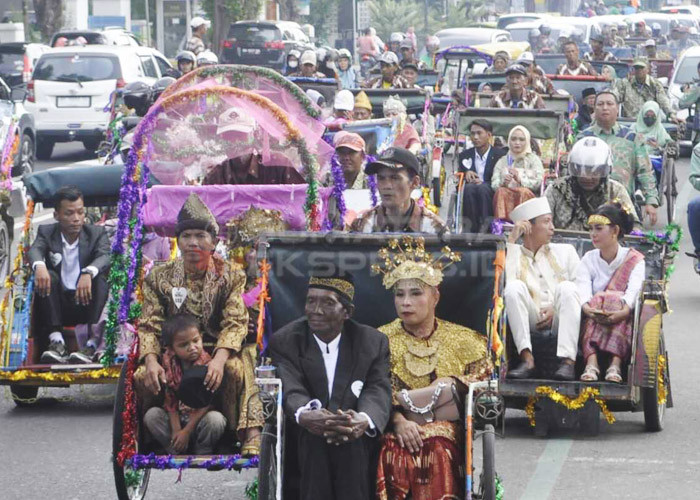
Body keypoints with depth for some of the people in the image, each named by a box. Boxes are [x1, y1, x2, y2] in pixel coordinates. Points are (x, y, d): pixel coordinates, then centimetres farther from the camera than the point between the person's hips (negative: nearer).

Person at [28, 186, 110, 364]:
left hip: (87, 304, -1)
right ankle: (57, 342, -40)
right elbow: (34, 250, -14)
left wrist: (88, 273, -40)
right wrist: (39, 266, -40)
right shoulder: (46, 232, 7)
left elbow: (105, 257, -16)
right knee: (47, 276, -26)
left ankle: (91, 345, -45)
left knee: (100, 278, -29)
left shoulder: (97, 233, 4)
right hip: (58, 305, 1)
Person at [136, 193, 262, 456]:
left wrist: (219, 358, -29)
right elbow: (150, 325, 0)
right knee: (142, 376, -27)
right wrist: (151, 361, -21)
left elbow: (235, 323, -9)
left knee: (237, 369, -35)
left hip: (218, 350, -2)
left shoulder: (231, 276, 2)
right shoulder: (159, 277, 6)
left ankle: (251, 437, -38)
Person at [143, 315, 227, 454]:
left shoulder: (207, 364, -17)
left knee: (215, 419, -33)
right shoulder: (169, 364, -7)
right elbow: (170, 401, -6)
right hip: (177, 418, 3)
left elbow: (206, 402, -17)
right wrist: (176, 430, -16)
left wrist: (187, 431, -20)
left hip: (200, 417, -3)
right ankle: (177, 453, -12)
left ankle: (202, 455, -7)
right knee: (151, 415, -20)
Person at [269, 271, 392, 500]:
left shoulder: (374, 342, 3)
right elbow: (290, 390, -15)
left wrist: (364, 420, -33)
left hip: (357, 449, 0)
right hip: (304, 444, 0)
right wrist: (304, 416, -38)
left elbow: (379, 391, -10)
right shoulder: (284, 341, 0)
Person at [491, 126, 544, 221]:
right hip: (506, 199, 1)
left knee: (523, 191, -35)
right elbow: (494, 184, 6)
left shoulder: (534, 159, 15)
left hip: (527, 196, -1)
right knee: (501, 191, -32)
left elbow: (539, 183, 0)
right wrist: (503, 183, -17)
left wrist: (520, 180, -15)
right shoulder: (502, 161, 20)